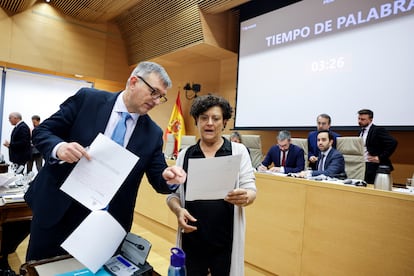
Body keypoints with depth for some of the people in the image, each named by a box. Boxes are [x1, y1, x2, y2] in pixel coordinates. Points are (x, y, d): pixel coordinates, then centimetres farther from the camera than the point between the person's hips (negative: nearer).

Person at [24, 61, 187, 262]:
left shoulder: (153, 133, -3)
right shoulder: (87, 99, -8)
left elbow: (159, 180, -1)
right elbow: (41, 131, -3)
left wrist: (169, 178, -24)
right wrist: (59, 148, -25)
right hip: (57, 208, 0)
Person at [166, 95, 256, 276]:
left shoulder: (238, 151, -2)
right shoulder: (185, 155, 4)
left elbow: (251, 190, -4)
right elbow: (173, 193, 7)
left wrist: (245, 197, -26)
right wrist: (178, 210, -13)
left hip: (226, 240, -1)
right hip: (192, 239, 2)